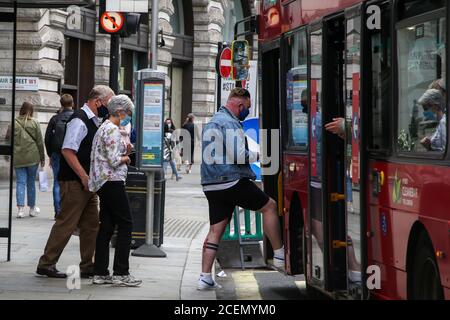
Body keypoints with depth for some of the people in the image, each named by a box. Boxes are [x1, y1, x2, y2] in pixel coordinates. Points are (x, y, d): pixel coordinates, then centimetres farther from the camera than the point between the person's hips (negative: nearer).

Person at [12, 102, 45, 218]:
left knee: (20, 182, 1)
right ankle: (32, 208, 18)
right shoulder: (34, 123, -2)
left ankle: (20, 208, -11)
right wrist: (42, 157, 9)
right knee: (31, 182, 9)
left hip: (17, 158, 0)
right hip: (32, 157, 0)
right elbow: (40, 142, 0)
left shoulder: (13, 123, 1)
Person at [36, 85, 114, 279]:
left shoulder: (95, 121, 16)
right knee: (66, 224, -6)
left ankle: (88, 266, 16)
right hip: (74, 182, -10)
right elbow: (68, 151, -22)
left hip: (88, 182, 10)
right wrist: (84, 177, -22)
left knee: (91, 225, 10)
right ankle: (46, 264, 2)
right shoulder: (79, 120, -14)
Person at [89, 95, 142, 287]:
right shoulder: (112, 130, -14)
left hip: (103, 183, 10)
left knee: (106, 226, 9)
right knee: (125, 225, -5)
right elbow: (114, 160, -20)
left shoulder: (104, 128, 18)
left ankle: (100, 273, 9)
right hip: (113, 182, -10)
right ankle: (120, 273, -6)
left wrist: (125, 151, 12)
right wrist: (126, 158, -1)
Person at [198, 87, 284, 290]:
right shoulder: (230, 123, -12)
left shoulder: (212, 122, 21)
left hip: (212, 185, 9)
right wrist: (257, 155, -2)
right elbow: (239, 156, -20)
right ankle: (280, 256, 8)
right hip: (232, 181, -9)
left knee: (215, 229, 7)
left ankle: (205, 278, 1)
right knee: (269, 206, 6)